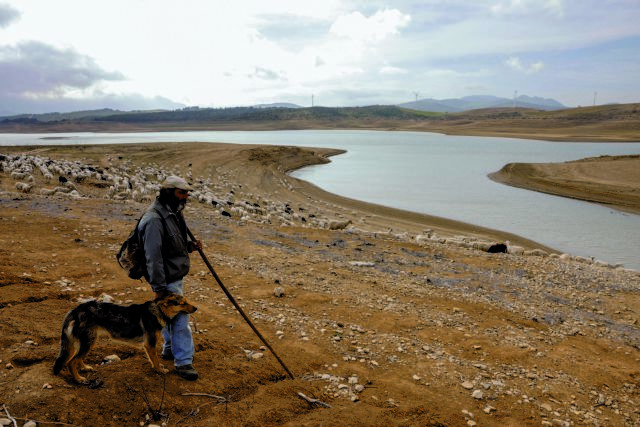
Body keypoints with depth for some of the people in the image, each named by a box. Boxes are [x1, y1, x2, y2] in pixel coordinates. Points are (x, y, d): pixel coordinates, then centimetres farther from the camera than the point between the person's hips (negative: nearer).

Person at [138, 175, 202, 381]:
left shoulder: (174, 213, 7)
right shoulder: (154, 219, -24)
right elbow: (153, 256, -24)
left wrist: (190, 245, 0)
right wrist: (159, 288, -22)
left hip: (176, 275, 10)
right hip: (167, 280, -10)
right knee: (180, 318, -4)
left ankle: (170, 349, 40)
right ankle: (183, 361, 6)